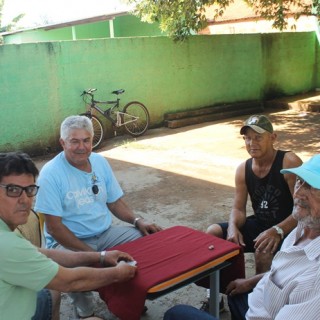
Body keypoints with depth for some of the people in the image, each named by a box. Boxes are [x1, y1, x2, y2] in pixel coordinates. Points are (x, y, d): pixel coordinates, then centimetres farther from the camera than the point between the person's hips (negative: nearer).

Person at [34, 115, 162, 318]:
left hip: (106, 233, 6)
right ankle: (86, 311, -3)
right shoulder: (51, 173, -16)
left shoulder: (100, 162, 2)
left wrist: (138, 221, -10)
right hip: (67, 241, -6)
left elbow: (114, 202, 10)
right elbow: (54, 227, -19)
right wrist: (93, 254, -24)